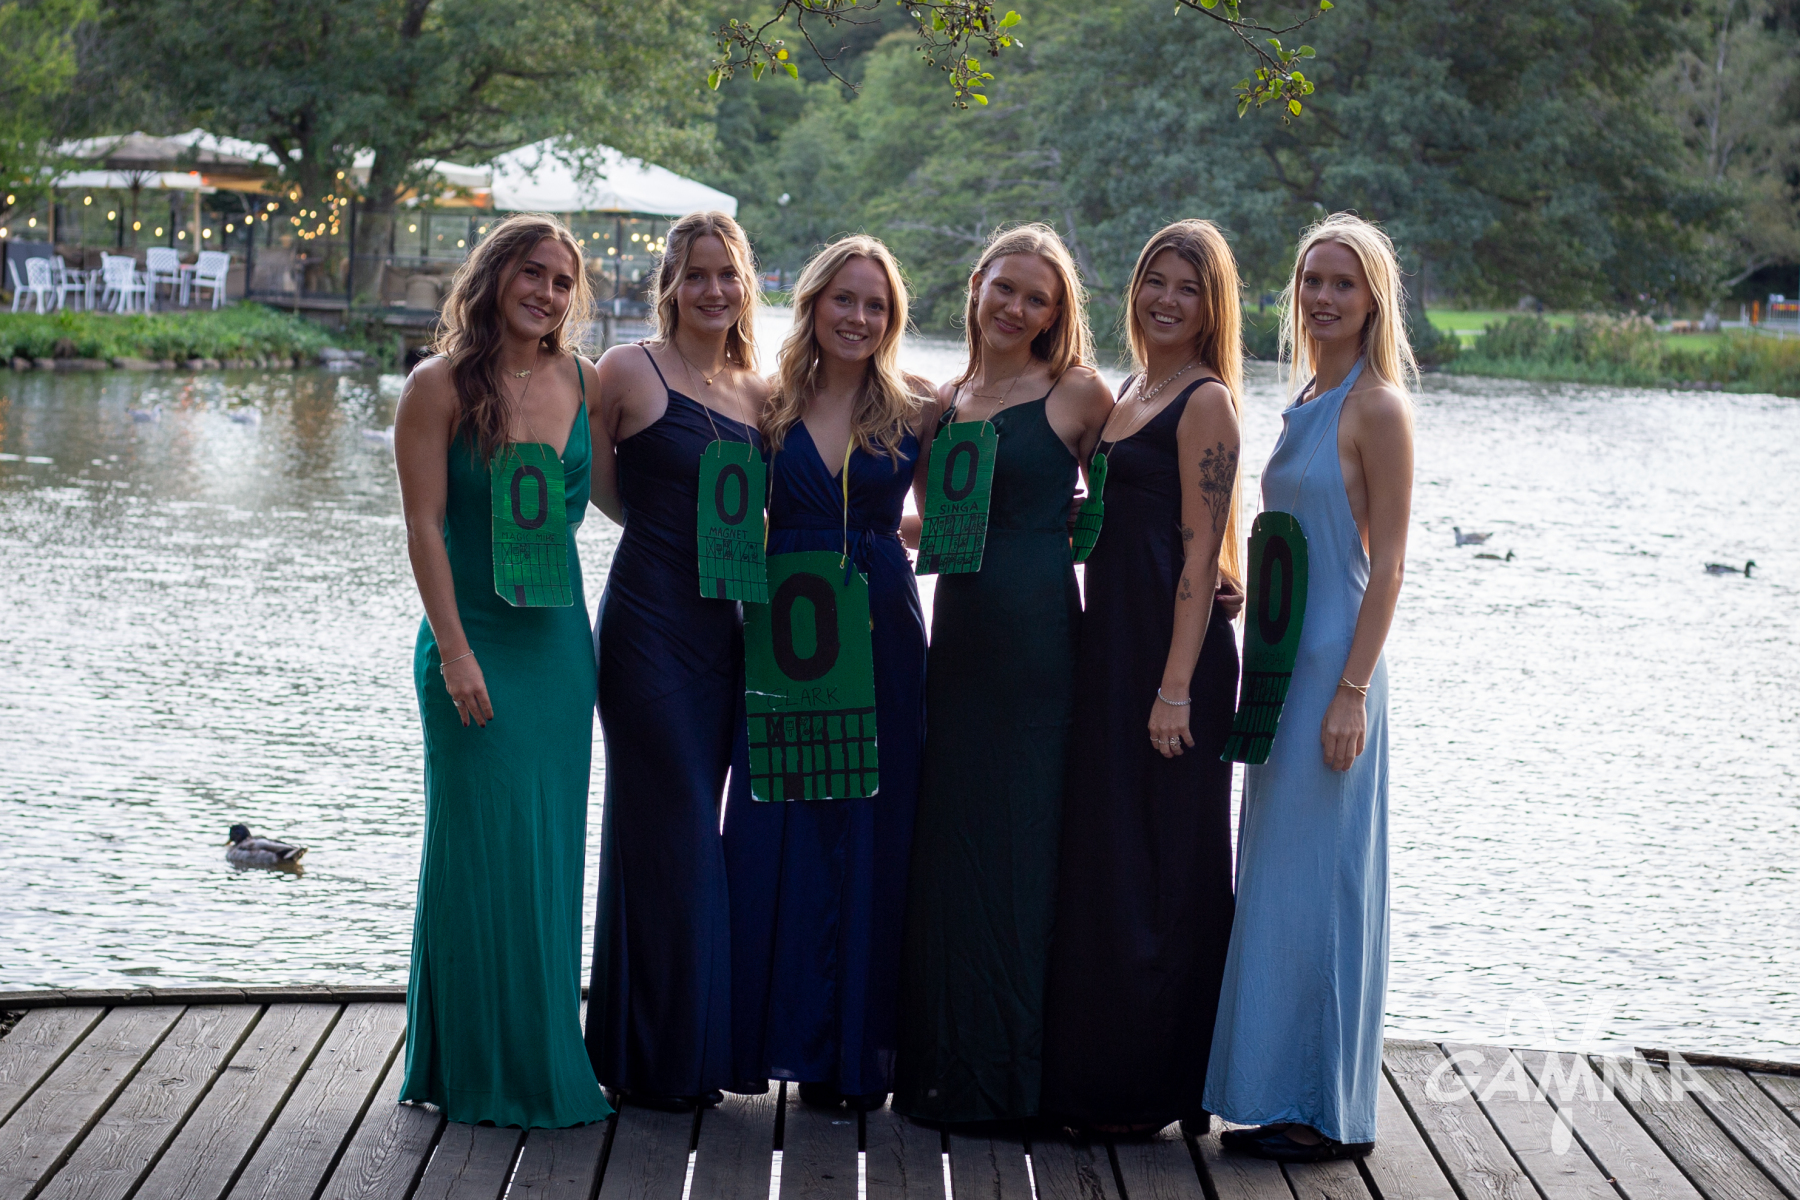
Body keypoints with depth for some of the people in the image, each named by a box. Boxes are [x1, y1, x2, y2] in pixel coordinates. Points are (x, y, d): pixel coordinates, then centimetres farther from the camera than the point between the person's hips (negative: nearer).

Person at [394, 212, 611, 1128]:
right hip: (474, 644, -5)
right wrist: (453, 649, -16)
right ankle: (482, 1070, 8)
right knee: (486, 846, -2)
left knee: (550, 848, 9)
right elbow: (423, 526, -11)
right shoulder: (440, 386, -7)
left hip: (561, 640, 5)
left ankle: (543, 1056, 20)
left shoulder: (583, 383, 6)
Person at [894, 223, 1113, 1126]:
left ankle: (1011, 1072, 7)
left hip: (1038, 638, -6)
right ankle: (948, 1065, 15)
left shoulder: (1077, 395, -2)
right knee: (950, 839, 6)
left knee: (1020, 843, -2)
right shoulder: (944, 401, 14)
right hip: (958, 636, 6)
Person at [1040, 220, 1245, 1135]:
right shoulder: (1131, 395, 16)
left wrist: (1176, 686, -20)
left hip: (1172, 646, -9)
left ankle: (1155, 1085, 6)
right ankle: (1094, 1073, 20)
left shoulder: (1206, 402, -10)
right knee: (1100, 857, 12)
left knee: (1159, 865, -3)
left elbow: (1199, 553, -16)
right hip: (1108, 645, 9)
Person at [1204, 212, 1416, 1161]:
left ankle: (1332, 1113, 4)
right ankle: (1284, 1097, 19)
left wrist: (1351, 692, -19)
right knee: (1279, 878, 11)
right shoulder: (1308, 402, 14)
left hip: (1336, 665, -9)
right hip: (1285, 660, 9)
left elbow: (1388, 564, -15)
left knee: (1319, 878, -4)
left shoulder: (1377, 407, -11)